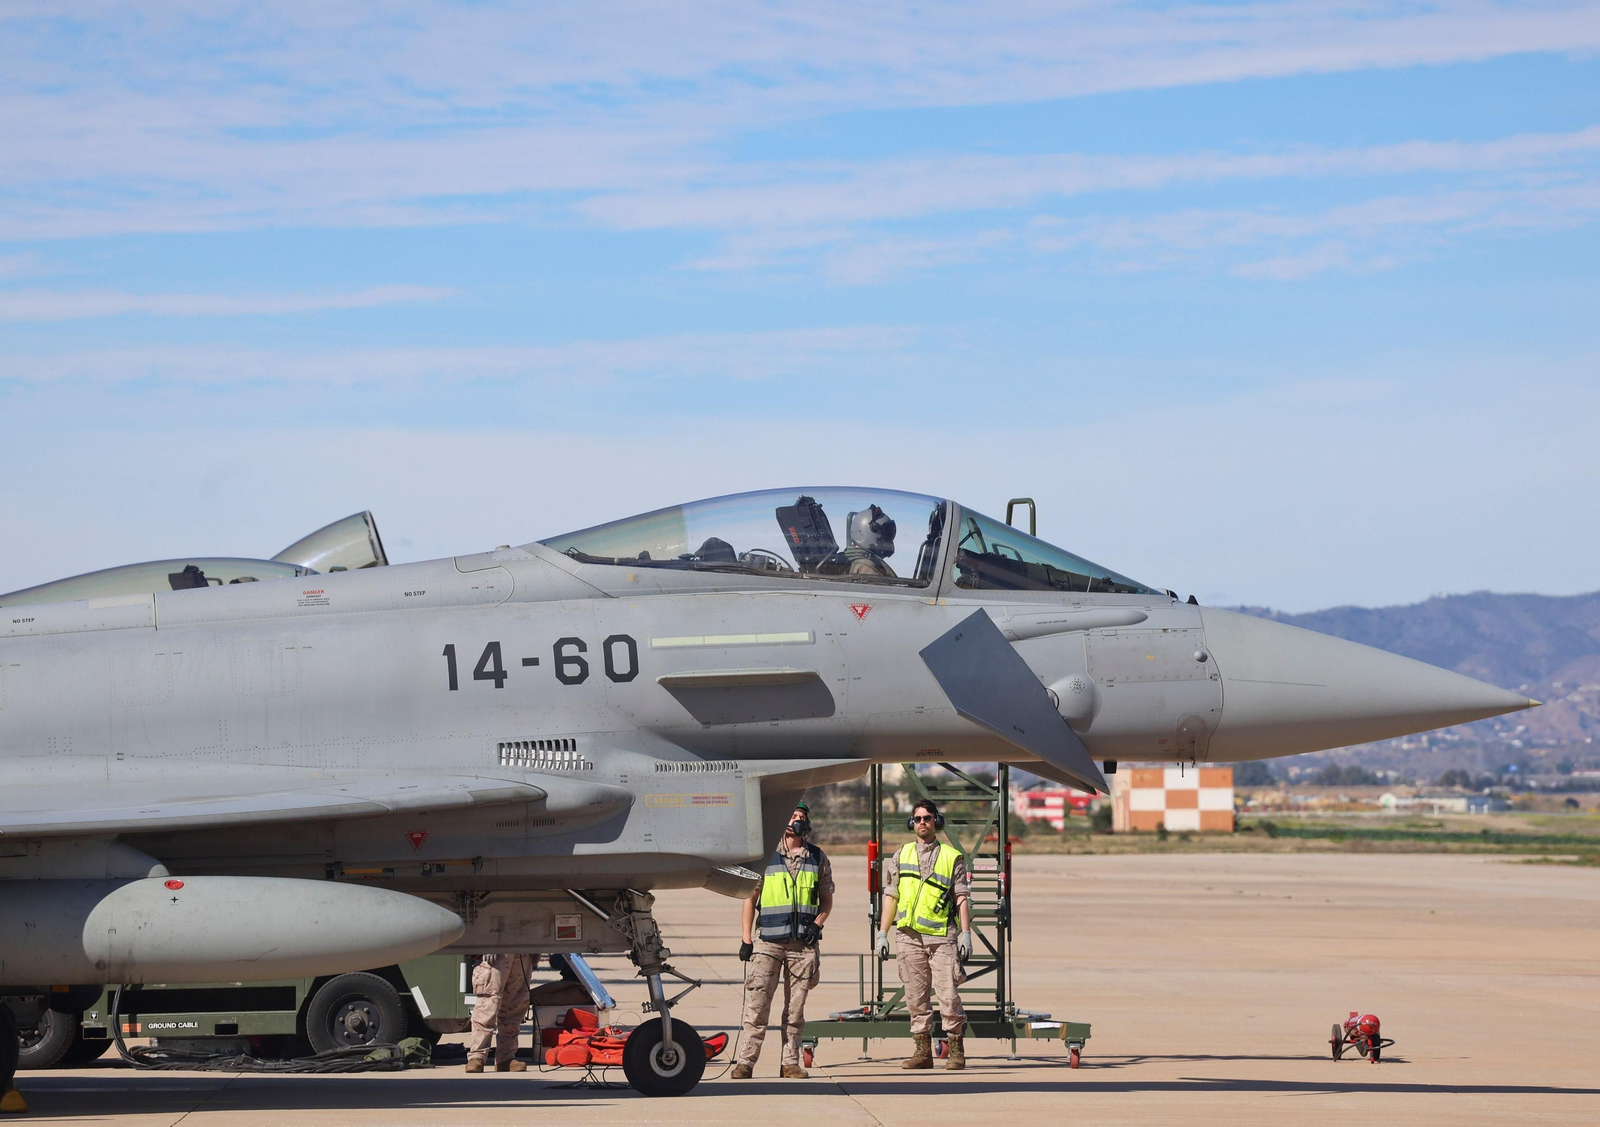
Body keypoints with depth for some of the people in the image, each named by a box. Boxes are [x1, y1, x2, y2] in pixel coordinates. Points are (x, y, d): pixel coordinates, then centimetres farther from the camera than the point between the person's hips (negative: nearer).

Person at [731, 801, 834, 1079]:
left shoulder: (818, 859, 11)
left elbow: (826, 899, 17)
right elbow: (750, 897, 6)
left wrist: (818, 924, -2)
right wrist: (747, 939, 1)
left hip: (803, 942, 2)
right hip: (768, 940, -2)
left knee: (795, 1008, 4)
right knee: (756, 1004, -7)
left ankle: (791, 1062, 9)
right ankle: (745, 1062, -5)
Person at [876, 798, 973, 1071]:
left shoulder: (952, 857, 6)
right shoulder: (901, 856, 14)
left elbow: (962, 898, 3)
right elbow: (891, 897, 15)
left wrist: (966, 934, -5)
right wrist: (882, 934, 10)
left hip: (941, 937, -3)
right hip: (908, 936, 3)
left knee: (948, 997, -8)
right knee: (916, 998, 3)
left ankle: (957, 1052, -2)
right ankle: (922, 1052, 8)